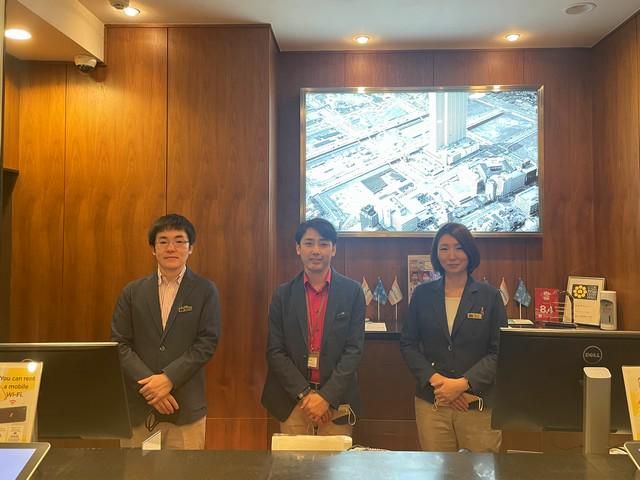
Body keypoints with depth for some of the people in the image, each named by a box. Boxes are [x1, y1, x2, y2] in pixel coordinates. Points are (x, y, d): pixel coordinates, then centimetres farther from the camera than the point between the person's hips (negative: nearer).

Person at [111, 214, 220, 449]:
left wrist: (168, 378, -15)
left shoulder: (205, 291, 1)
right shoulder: (132, 292, 7)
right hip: (138, 405, 2)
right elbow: (119, 344, 2)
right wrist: (148, 383, -11)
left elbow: (207, 342, -5)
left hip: (186, 407, -1)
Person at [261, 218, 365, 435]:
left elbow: (354, 349, -6)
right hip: (292, 401, 1)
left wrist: (326, 396, -13)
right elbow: (275, 351, -1)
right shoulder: (283, 294, 1)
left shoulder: (352, 291, -2)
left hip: (336, 401, -1)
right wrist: (304, 393, -10)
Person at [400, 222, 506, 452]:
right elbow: (408, 344, 5)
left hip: (479, 404, -1)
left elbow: (499, 351, -3)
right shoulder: (422, 294, 4)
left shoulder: (489, 296, 0)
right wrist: (434, 379, -9)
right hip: (431, 401, 1)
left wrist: (463, 383, -13)